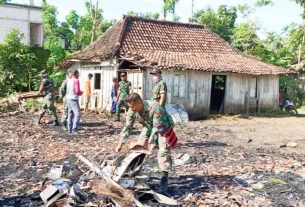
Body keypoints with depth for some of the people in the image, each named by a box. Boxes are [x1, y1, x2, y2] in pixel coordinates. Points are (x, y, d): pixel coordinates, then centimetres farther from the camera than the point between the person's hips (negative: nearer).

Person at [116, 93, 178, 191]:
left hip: (164, 128, -6)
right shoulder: (133, 110, -19)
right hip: (149, 127, 6)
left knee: (163, 151, -18)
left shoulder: (155, 108, -38)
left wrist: (151, 143, -40)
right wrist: (120, 144, -15)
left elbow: (157, 128, -37)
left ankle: (164, 180, -11)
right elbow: (127, 126, -13)